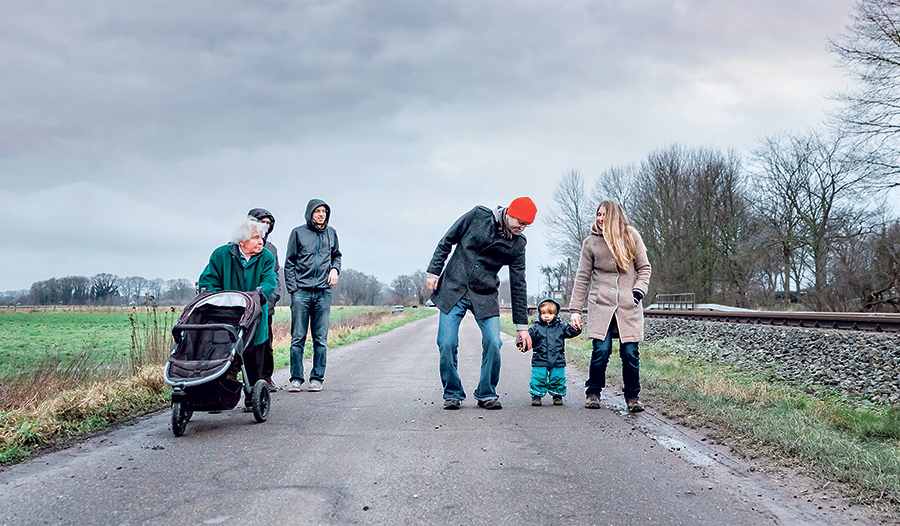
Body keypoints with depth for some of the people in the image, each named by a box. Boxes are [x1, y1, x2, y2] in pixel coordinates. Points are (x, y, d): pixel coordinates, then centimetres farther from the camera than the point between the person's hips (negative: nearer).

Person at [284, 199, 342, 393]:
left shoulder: (331, 233, 11)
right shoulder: (298, 233, 2)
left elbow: (336, 255, 26)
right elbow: (289, 263, 3)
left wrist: (335, 268, 4)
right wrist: (292, 288, -5)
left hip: (323, 292, 2)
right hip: (301, 292, -2)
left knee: (321, 339, 3)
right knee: (298, 338, -2)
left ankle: (317, 378, 9)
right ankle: (296, 378, 3)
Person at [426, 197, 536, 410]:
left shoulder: (517, 244, -1)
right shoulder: (478, 216, -6)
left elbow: (518, 285, 2)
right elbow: (446, 242, 2)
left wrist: (522, 325, 2)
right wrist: (433, 271, -4)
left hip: (485, 296, 2)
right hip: (453, 290, -1)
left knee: (493, 343, -12)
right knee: (447, 344, -7)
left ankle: (487, 394, 8)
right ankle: (452, 394, 11)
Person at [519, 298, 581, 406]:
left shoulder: (561, 327, 7)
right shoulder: (536, 328, 3)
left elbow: (570, 332, 6)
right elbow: (530, 338, 2)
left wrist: (576, 329, -15)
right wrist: (523, 345, -15)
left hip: (558, 361, 1)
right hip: (540, 361, -1)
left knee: (558, 378, 6)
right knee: (538, 378, -3)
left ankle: (557, 395, 23)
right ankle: (536, 396, 12)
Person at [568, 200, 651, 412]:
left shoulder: (631, 237, 5)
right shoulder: (591, 242, 5)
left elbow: (644, 268, 12)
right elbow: (582, 277, 6)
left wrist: (638, 291, -4)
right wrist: (575, 309, 2)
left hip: (629, 307, 0)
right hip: (601, 305, 0)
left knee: (630, 353, -4)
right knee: (601, 350, -10)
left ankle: (632, 396, 13)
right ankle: (593, 393, 10)